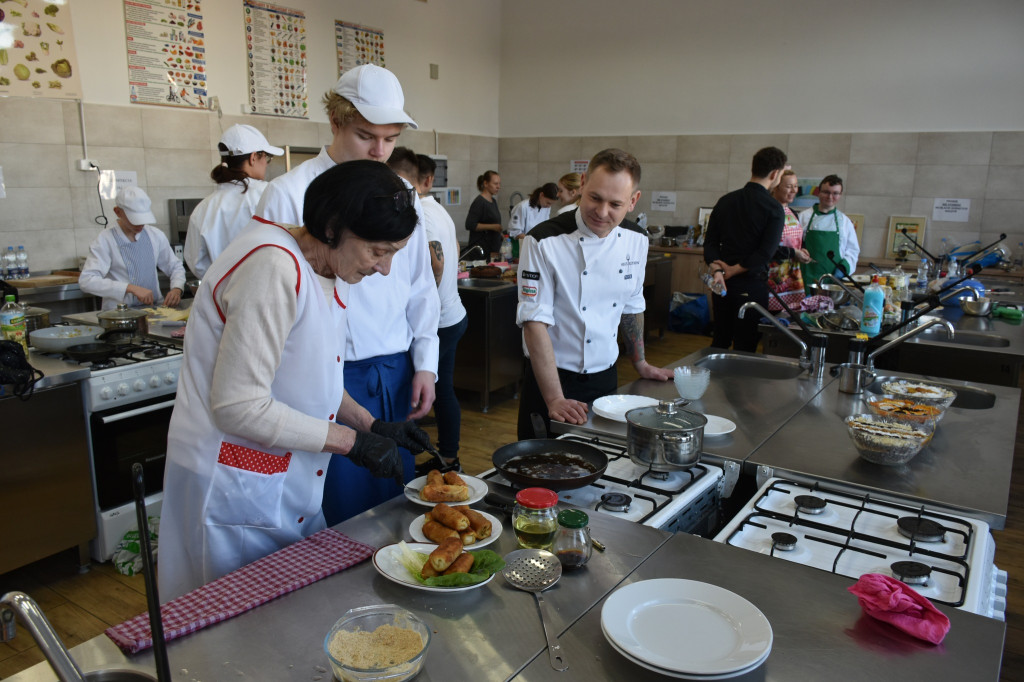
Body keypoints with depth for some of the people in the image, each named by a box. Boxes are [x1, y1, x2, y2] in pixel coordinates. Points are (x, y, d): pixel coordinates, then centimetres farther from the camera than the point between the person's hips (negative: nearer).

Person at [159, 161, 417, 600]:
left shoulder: (327, 268, 4)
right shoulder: (274, 269, -26)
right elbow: (239, 406, -27)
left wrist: (371, 424, 4)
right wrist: (350, 440, -21)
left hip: (286, 477, 9)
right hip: (232, 485, -8)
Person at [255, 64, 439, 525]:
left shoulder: (401, 194, 8)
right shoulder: (289, 195, -8)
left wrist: (425, 364, 7)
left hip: (396, 374, 5)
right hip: (332, 378, -5)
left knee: (397, 499, 15)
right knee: (343, 510, 4)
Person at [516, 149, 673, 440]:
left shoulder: (636, 241, -1)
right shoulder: (544, 242, -19)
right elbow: (535, 322, -22)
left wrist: (640, 364, 21)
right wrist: (555, 400, -26)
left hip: (606, 379, 5)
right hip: (552, 380, -5)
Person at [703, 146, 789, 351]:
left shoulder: (725, 201, 7)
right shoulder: (774, 209, -9)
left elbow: (710, 242, 1)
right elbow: (766, 253, -17)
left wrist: (717, 270, -10)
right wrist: (733, 270, -9)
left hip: (723, 285, 5)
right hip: (752, 286, -5)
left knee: (720, 341, 18)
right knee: (745, 347, 4)